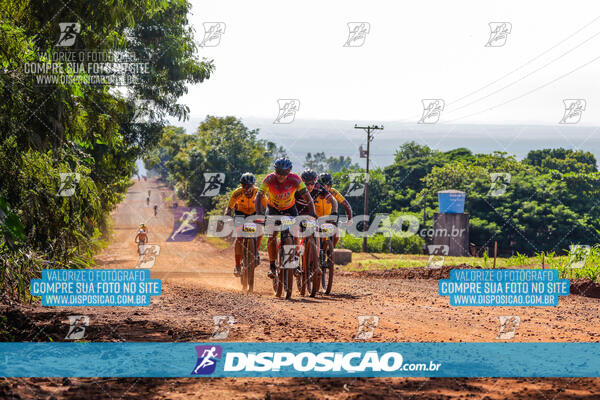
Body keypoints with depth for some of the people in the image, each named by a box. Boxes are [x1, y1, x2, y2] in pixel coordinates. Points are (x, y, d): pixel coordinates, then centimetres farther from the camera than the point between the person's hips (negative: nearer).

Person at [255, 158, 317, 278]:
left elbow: (306, 196, -30)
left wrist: (312, 211, -45)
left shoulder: (294, 179, -27)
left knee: (295, 234, -13)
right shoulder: (269, 179, -28)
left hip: (290, 208, 1)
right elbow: (259, 197, -33)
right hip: (273, 208, -1)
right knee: (272, 235, -18)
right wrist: (259, 213, -49)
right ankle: (272, 266, -9)